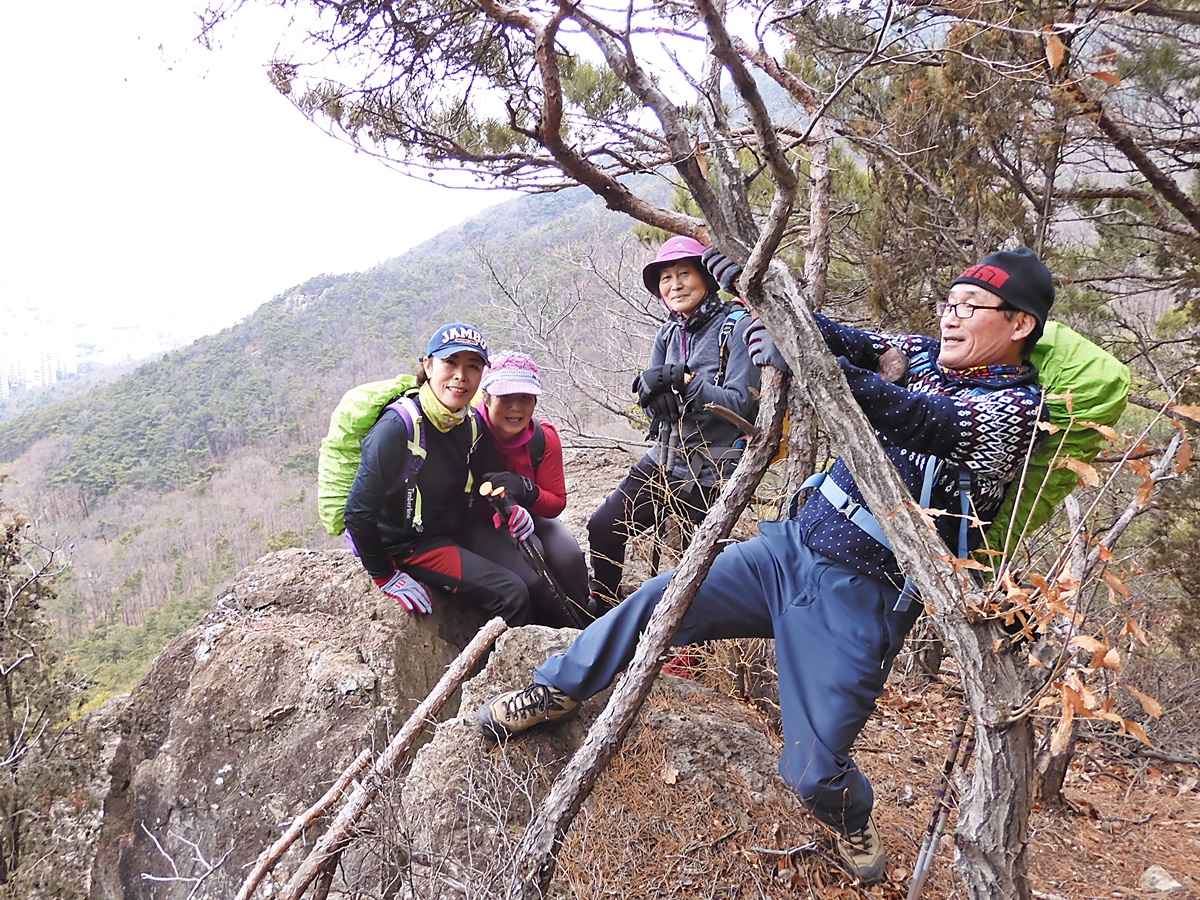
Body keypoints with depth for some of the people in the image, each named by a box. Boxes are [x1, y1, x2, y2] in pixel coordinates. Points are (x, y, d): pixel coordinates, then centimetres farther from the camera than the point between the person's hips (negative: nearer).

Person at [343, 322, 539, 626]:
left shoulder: (472, 424, -3)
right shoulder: (397, 428, -25)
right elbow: (359, 514, -21)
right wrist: (386, 578, -15)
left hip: (461, 528, 7)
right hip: (413, 544, -7)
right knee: (512, 595, -19)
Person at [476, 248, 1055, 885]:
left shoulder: (1015, 407, -15)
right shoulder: (928, 356, 8)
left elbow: (909, 418, -31)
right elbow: (851, 344, 0)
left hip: (858, 601, -6)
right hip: (792, 546, 6)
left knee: (812, 773, -1)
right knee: (658, 602, 1)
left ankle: (852, 822, 36)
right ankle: (557, 691, 25)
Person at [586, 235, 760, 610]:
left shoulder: (738, 326, -12)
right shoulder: (669, 333, 8)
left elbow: (742, 403, -19)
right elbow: (655, 408, 6)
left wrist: (685, 380, -26)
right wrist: (650, 387, -16)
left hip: (712, 472, -7)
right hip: (665, 461, 7)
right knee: (602, 527, 7)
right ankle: (602, 608, 28)